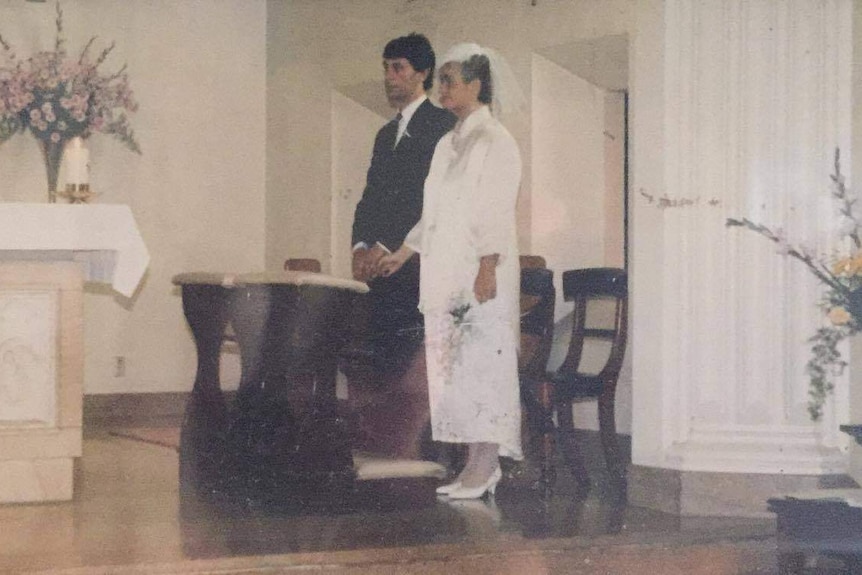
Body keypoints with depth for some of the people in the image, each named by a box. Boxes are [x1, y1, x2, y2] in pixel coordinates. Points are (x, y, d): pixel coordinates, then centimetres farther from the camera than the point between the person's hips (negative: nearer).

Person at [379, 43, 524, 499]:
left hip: (480, 274, -9)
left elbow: (497, 211, -14)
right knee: (454, 367, 7)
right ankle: (477, 464, 12)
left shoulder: (495, 141, -8)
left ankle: (484, 465, -6)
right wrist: (404, 253, 25)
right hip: (446, 273, 9)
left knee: (481, 363, -8)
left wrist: (488, 268, -20)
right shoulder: (449, 144, 17)